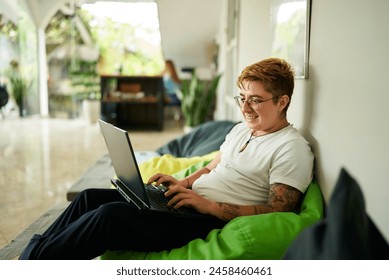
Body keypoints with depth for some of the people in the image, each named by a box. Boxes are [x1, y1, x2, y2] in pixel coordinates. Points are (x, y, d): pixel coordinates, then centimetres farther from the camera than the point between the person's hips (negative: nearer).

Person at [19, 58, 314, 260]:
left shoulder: (292, 149, -10)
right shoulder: (241, 129, 16)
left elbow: (276, 212, -18)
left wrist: (209, 205, -22)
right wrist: (183, 183, 4)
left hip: (211, 221, -9)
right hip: (188, 203, 9)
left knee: (110, 214, -23)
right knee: (91, 197, 1)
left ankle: (35, 260, -4)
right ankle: (36, 252, 13)